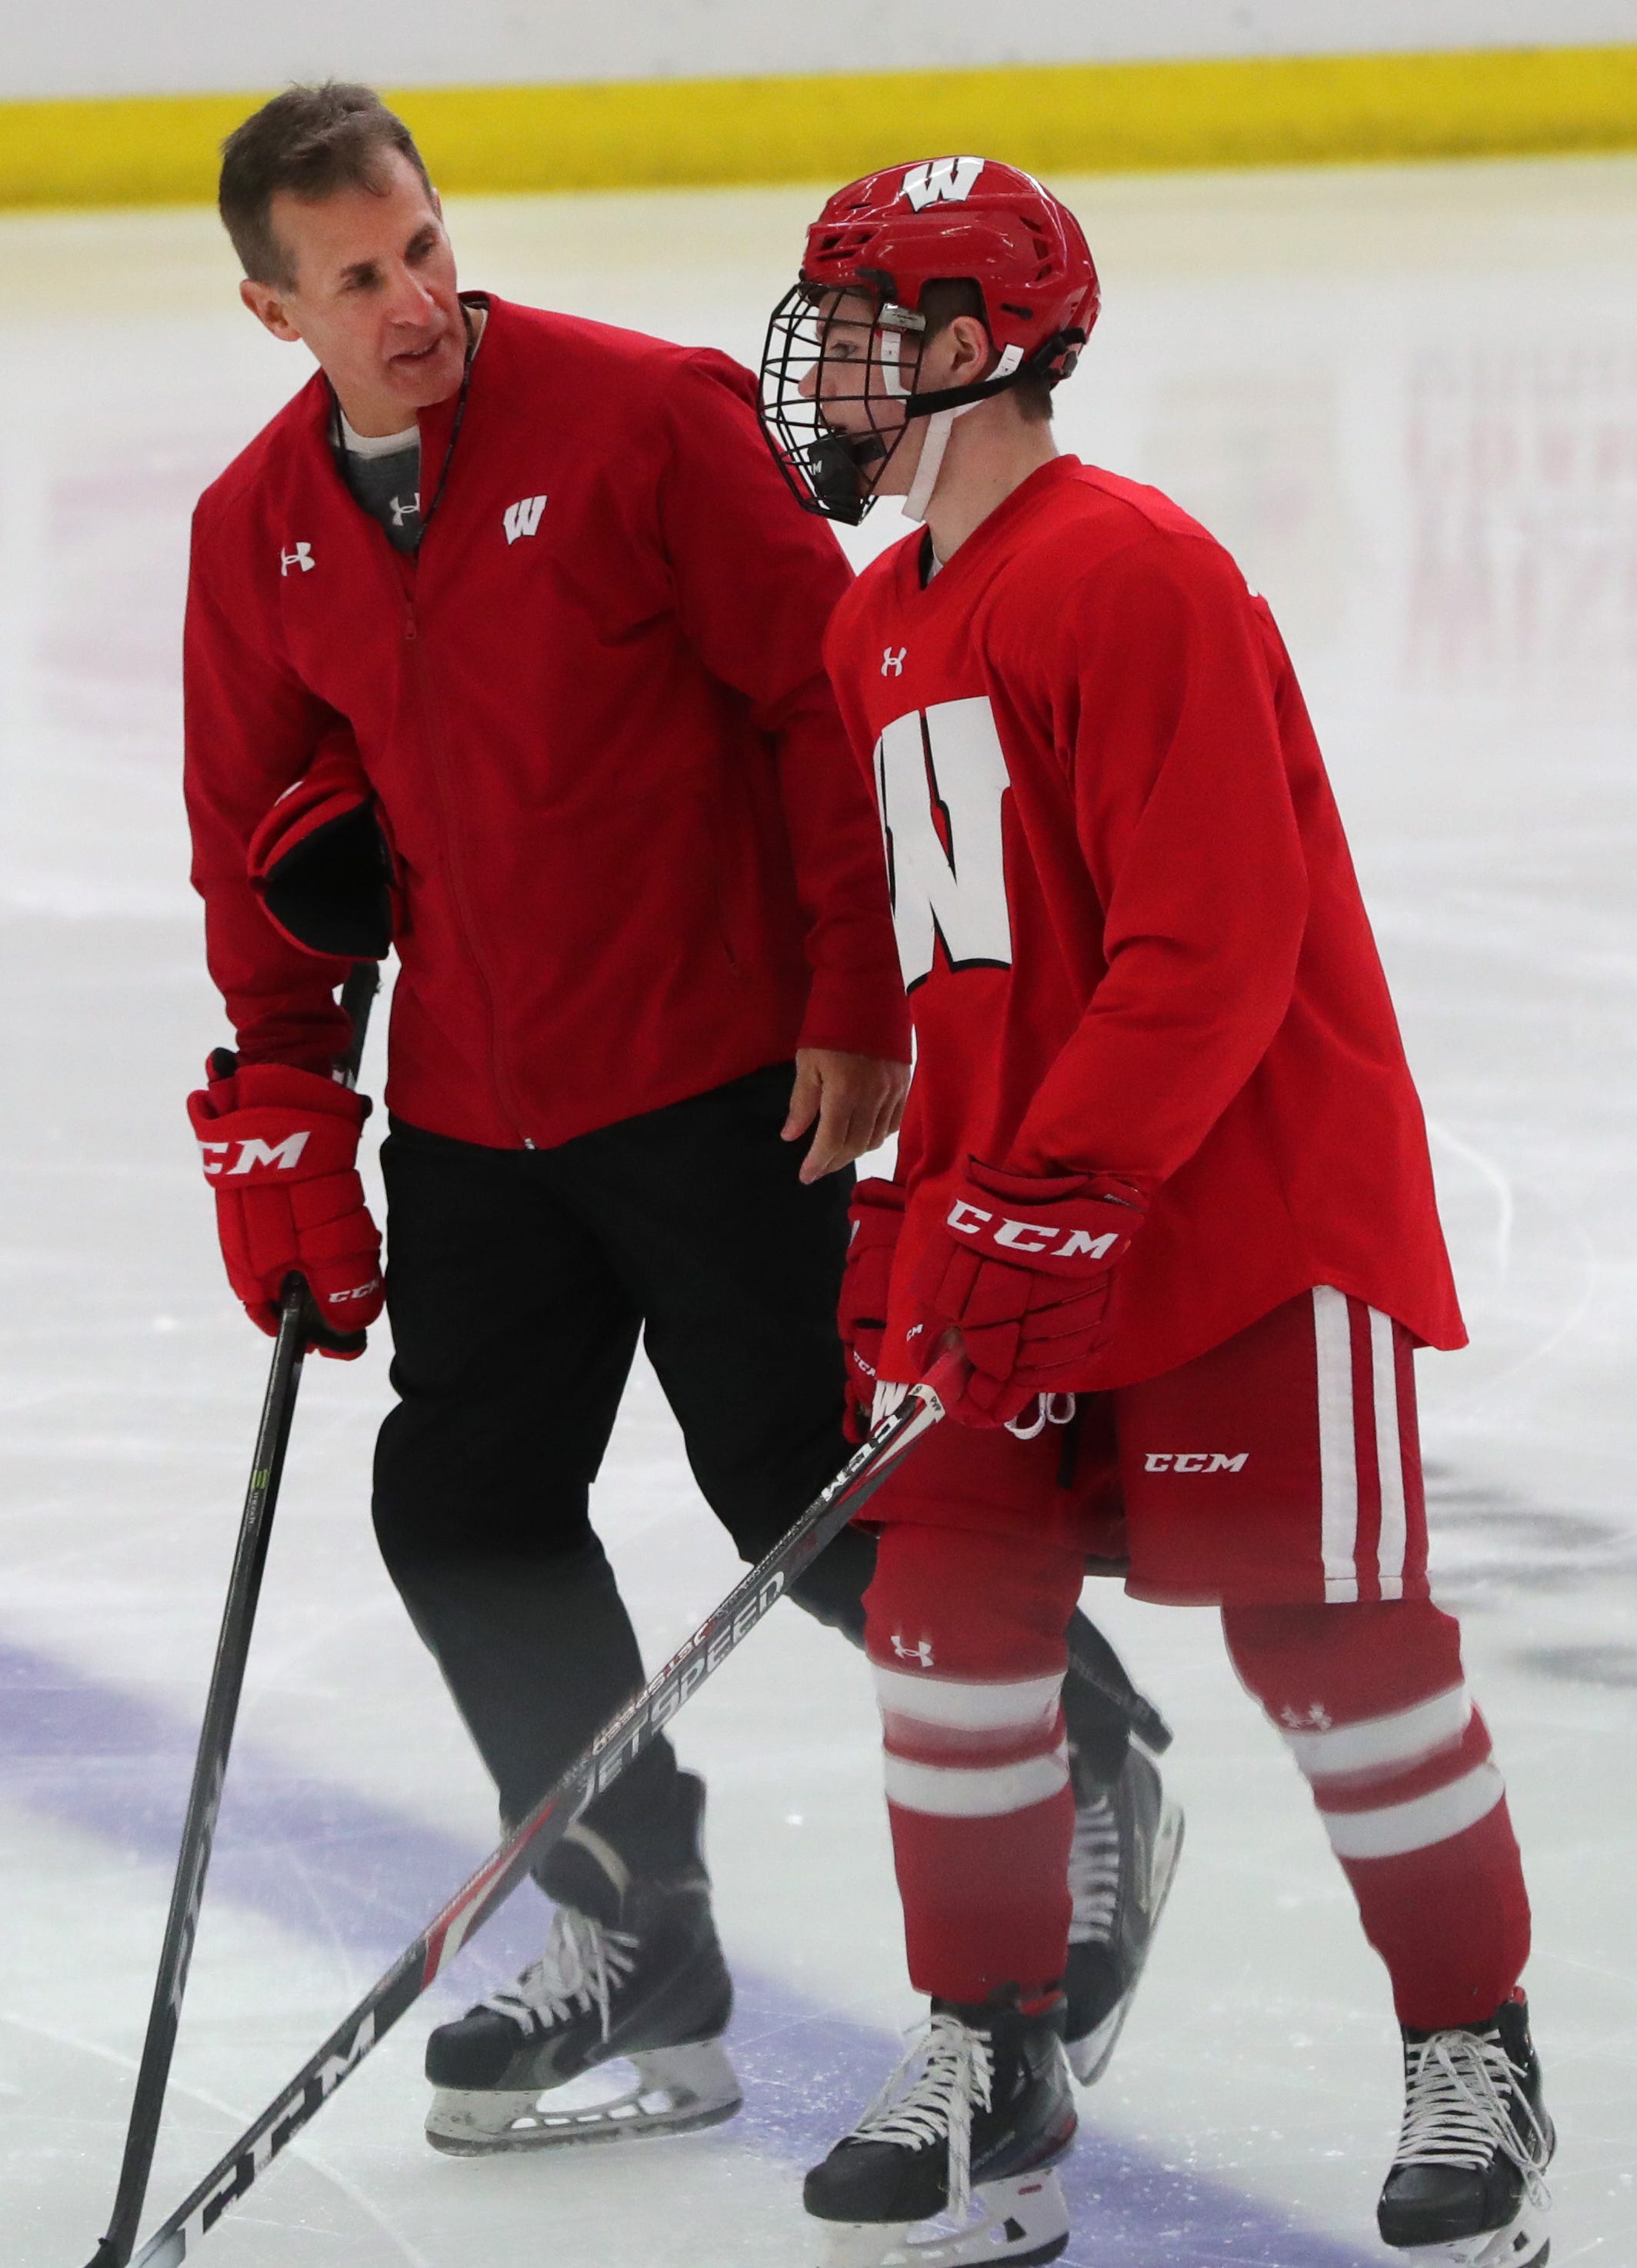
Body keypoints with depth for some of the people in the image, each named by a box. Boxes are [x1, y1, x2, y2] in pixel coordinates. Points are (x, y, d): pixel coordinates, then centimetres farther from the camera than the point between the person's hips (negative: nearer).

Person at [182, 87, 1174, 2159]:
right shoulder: (258, 528, 4)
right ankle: (641, 1948, 18)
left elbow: (830, 697, -12)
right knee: (461, 1513, 5)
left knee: (806, 1501, -4)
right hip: (473, 1114, 6)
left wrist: (858, 1006, -12)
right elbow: (262, 836, 15)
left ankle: (1093, 1772, 20)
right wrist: (277, 1112, 8)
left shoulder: (642, 418, -14)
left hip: (719, 1081, -6)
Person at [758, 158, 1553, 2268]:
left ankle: (1476, 2059, 10)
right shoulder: (877, 622, 13)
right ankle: (988, 2056, 15)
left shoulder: (1131, 576, -17)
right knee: (948, 1604, 3)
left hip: (1248, 1198, -8)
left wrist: (1069, 1200, -25)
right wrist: (948, 1203, 16)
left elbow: (1215, 944, -22)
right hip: (1007, 1209, 8)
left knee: (1326, 1627, -4)